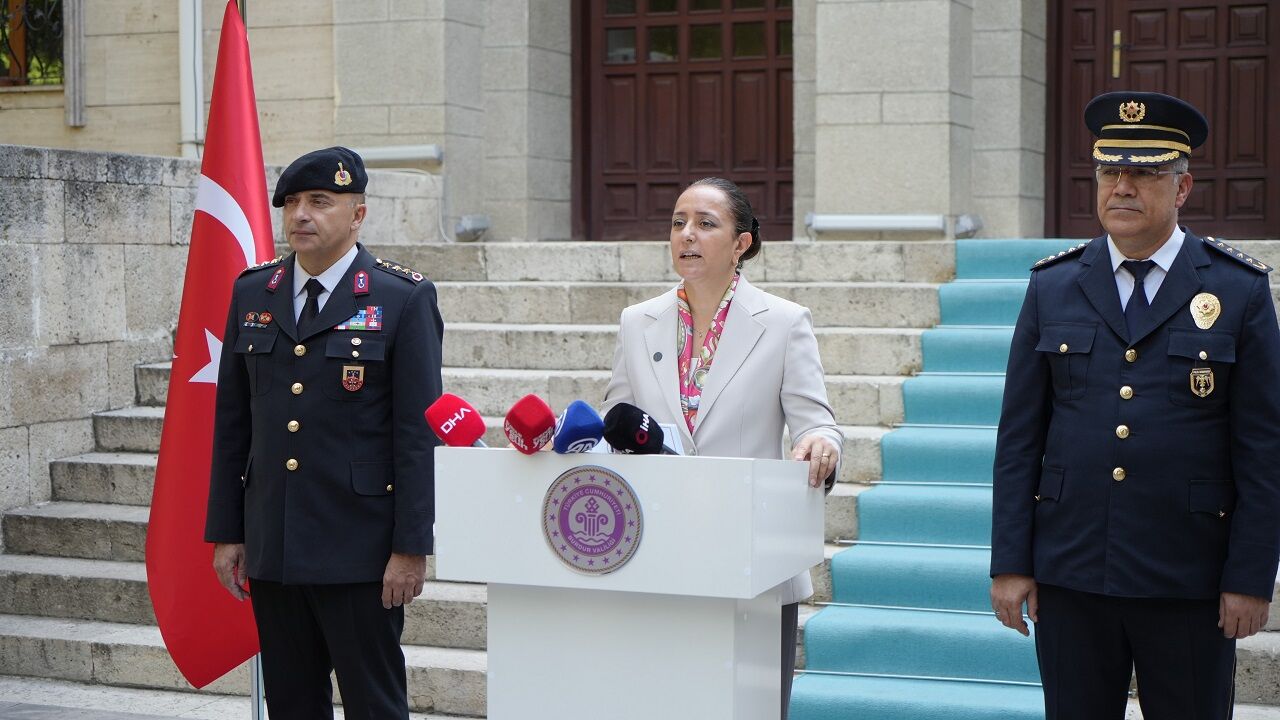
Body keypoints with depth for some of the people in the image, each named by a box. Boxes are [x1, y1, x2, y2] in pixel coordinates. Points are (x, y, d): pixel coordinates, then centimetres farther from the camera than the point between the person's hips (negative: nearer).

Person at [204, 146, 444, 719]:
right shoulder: (252, 293, 10)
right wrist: (226, 533, 9)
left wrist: (411, 546, -11)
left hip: (361, 551, -5)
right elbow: (231, 424, 12)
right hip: (271, 548, 5)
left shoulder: (404, 299, -5)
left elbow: (418, 431, -7)